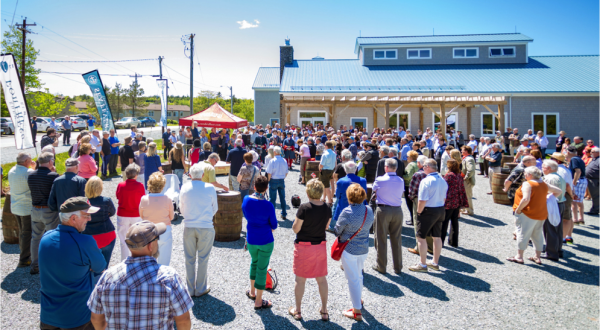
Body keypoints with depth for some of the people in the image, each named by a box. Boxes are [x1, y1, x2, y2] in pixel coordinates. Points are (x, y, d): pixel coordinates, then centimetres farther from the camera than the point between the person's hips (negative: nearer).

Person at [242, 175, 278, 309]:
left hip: (251, 239, 5)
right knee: (262, 269, 6)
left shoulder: (246, 200, -8)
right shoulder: (268, 206, -20)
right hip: (266, 240, -4)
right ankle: (258, 302, 17)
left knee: (254, 262, 28)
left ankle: (252, 292, 41)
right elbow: (274, 225, -8)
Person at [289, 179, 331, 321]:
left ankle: (297, 311, 25)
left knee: (300, 279, 11)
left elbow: (295, 229, -14)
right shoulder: (327, 209, -6)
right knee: (322, 278, 16)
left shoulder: (304, 208, -21)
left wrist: (297, 218, 1)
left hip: (303, 247, -4)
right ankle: (324, 311, 26)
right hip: (320, 246, 4)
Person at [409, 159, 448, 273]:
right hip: (441, 210, 8)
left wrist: (418, 212, -8)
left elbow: (422, 201, -22)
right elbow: (444, 198, 13)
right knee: (437, 237, 15)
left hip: (428, 211, -8)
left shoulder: (426, 181, -19)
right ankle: (435, 263, 27)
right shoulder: (442, 180, 6)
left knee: (421, 237, 3)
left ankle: (423, 265, 8)